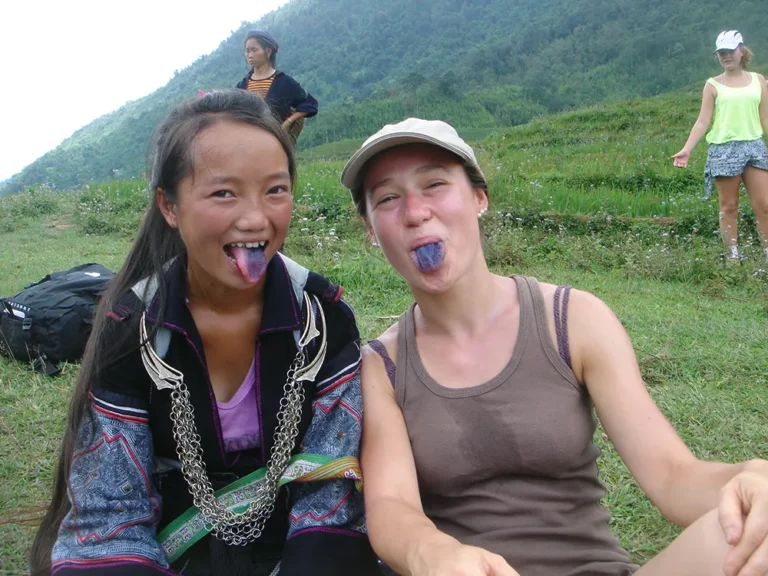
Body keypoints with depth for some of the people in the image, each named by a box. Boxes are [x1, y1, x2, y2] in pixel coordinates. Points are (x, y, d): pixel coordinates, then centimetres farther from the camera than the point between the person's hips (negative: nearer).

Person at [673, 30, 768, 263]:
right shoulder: (713, 85, 5)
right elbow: (703, 121, -1)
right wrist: (687, 149, -12)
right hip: (724, 149, -2)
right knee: (729, 207, 2)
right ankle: (733, 257, 7)